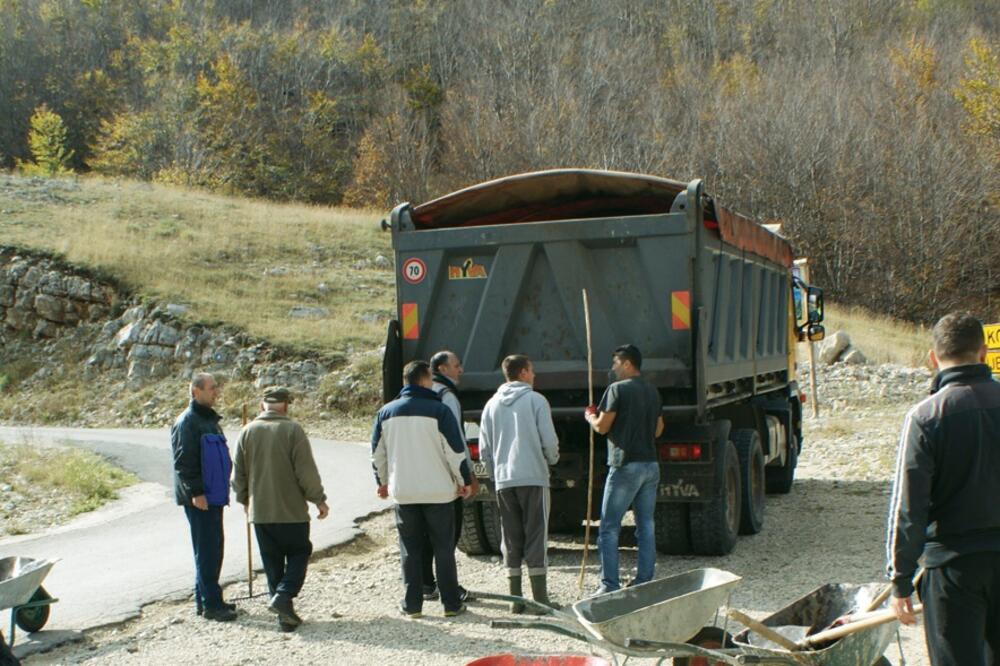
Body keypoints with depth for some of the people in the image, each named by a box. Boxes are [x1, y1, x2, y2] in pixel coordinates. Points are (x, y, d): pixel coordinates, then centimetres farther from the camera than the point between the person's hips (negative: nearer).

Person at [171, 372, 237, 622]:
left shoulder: (210, 419, 17)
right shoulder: (187, 421, -13)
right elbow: (184, 461, -19)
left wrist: (223, 489, 21)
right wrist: (196, 493, -21)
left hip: (213, 496, 9)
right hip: (199, 498, -9)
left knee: (214, 548, 13)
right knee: (207, 550, -6)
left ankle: (206, 599, 22)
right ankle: (210, 605, -2)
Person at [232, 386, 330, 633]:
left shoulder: (248, 431, 2)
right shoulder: (292, 430, -10)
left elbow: (238, 473, 8)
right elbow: (306, 470, -12)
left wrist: (244, 500, 23)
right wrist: (319, 499, -1)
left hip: (260, 512, 4)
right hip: (291, 510, -4)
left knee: (272, 562, 11)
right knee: (299, 553, 12)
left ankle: (285, 615, 11)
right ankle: (283, 595, -9)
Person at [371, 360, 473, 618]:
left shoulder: (386, 412, 3)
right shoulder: (439, 411, -10)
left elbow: (378, 453, 12)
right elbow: (455, 451, -9)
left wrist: (382, 481, 25)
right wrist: (464, 481, 3)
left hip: (403, 492, 3)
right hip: (438, 491, -3)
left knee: (410, 550, 12)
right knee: (444, 549, 7)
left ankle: (412, 604, 13)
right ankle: (451, 603, 10)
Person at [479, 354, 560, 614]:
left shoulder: (492, 405, 10)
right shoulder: (536, 400, -3)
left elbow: (484, 449, 10)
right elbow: (550, 441, -6)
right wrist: (552, 459, 14)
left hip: (503, 481, 4)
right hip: (533, 478, -4)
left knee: (511, 539, 9)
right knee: (536, 536, 0)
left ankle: (515, 598, 9)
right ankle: (539, 597, -1)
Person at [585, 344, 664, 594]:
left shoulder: (618, 389, -10)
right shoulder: (653, 392, 13)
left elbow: (602, 426, -10)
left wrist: (590, 415, 10)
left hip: (625, 465, -7)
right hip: (651, 464, 7)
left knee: (609, 528, -2)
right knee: (646, 526, 10)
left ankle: (609, 585, -5)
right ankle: (644, 581, 12)